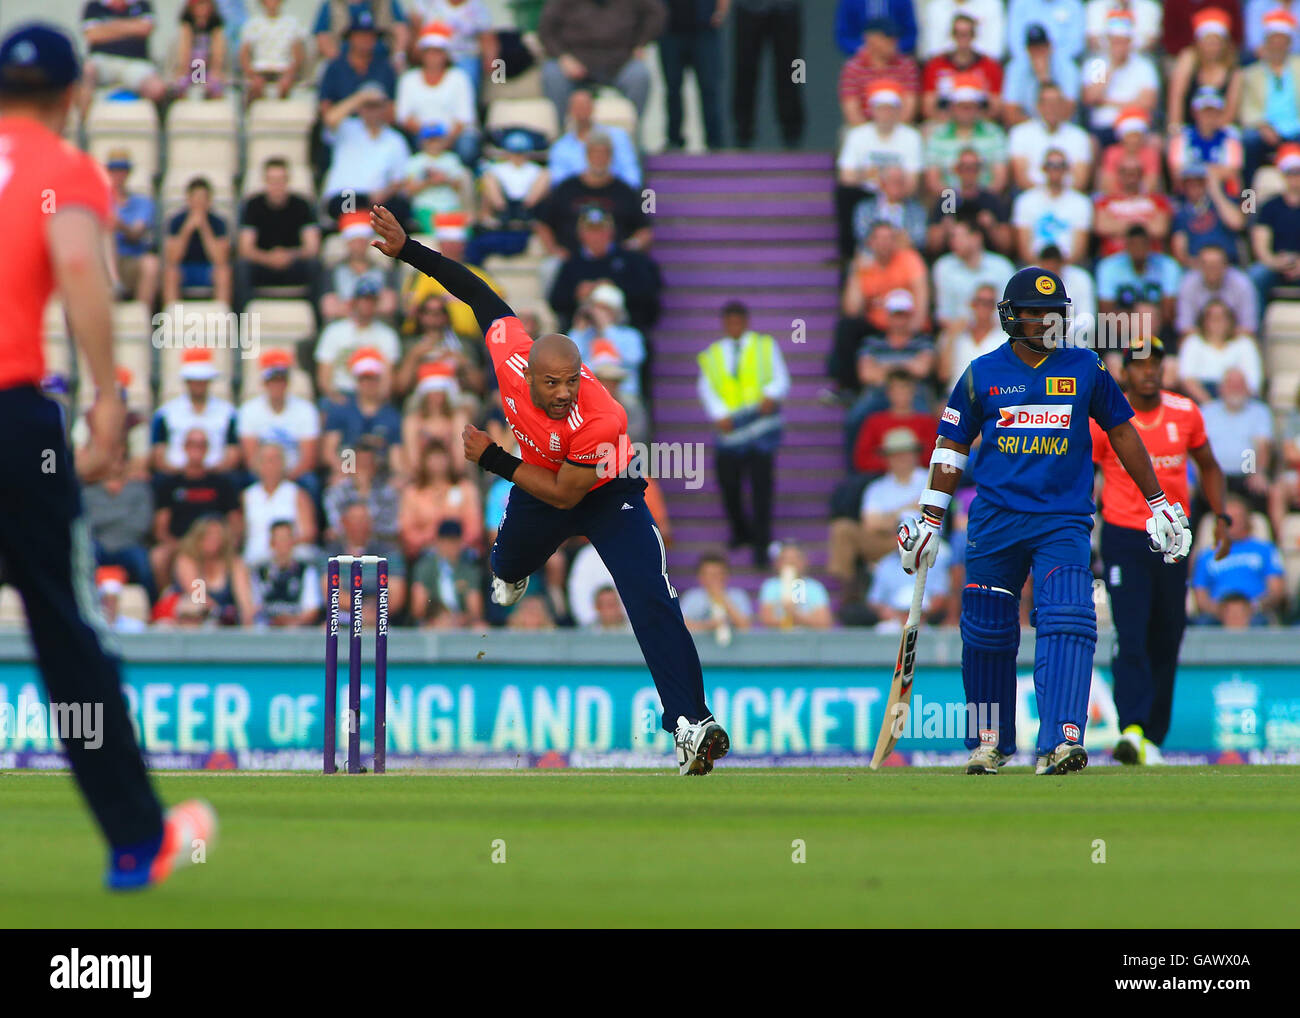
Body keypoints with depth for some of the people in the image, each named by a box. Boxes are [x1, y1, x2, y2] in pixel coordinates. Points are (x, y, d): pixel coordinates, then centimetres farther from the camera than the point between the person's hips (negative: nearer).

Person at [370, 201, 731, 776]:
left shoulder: (604, 422, -40)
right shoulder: (510, 356, -30)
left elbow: (563, 495, -27)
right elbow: (482, 296, -13)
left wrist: (492, 460, -27)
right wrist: (407, 250, -14)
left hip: (607, 495, -5)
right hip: (538, 475, 5)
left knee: (651, 603, -21)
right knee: (506, 573, 26)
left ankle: (690, 723, -26)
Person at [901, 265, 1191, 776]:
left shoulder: (1085, 369, 7)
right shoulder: (982, 374, 6)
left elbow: (1121, 431, 16)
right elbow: (952, 446, 12)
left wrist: (1158, 503, 16)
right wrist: (930, 520, 8)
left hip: (1064, 520, -1)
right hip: (994, 521, 1)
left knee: (1067, 623, -19)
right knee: (986, 634, 4)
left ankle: (1059, 740, -28)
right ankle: (990, 742, 23)